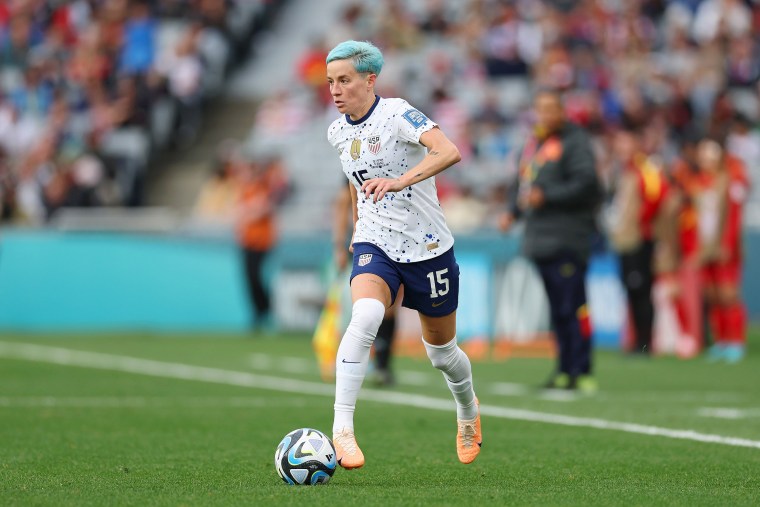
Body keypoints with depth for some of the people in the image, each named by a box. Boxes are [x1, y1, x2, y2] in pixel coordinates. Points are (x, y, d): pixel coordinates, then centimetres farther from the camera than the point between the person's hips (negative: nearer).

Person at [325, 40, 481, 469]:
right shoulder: (338, 132, 3)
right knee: (365, 317, -29)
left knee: (442, 353, 13)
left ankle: (468, 409, 47)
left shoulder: (397, 115, -17)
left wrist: (400, 181, -47)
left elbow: (449, 152, -34)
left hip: (428, 248, -3)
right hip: (375, 245, 3)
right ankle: (342, 429, -34)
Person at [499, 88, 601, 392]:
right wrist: (513, 213, 12)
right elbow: (525, 186, 29)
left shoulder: (574, 141, -6)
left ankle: (581, 372, -9)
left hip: (567, 238, -8)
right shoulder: (533, 144, 20)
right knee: (557, 309, 11)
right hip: (540, 237, 8)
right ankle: (565, 370, 16)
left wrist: (546, 196, -18)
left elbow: (586, 183, -16)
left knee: (572, 306, -11)